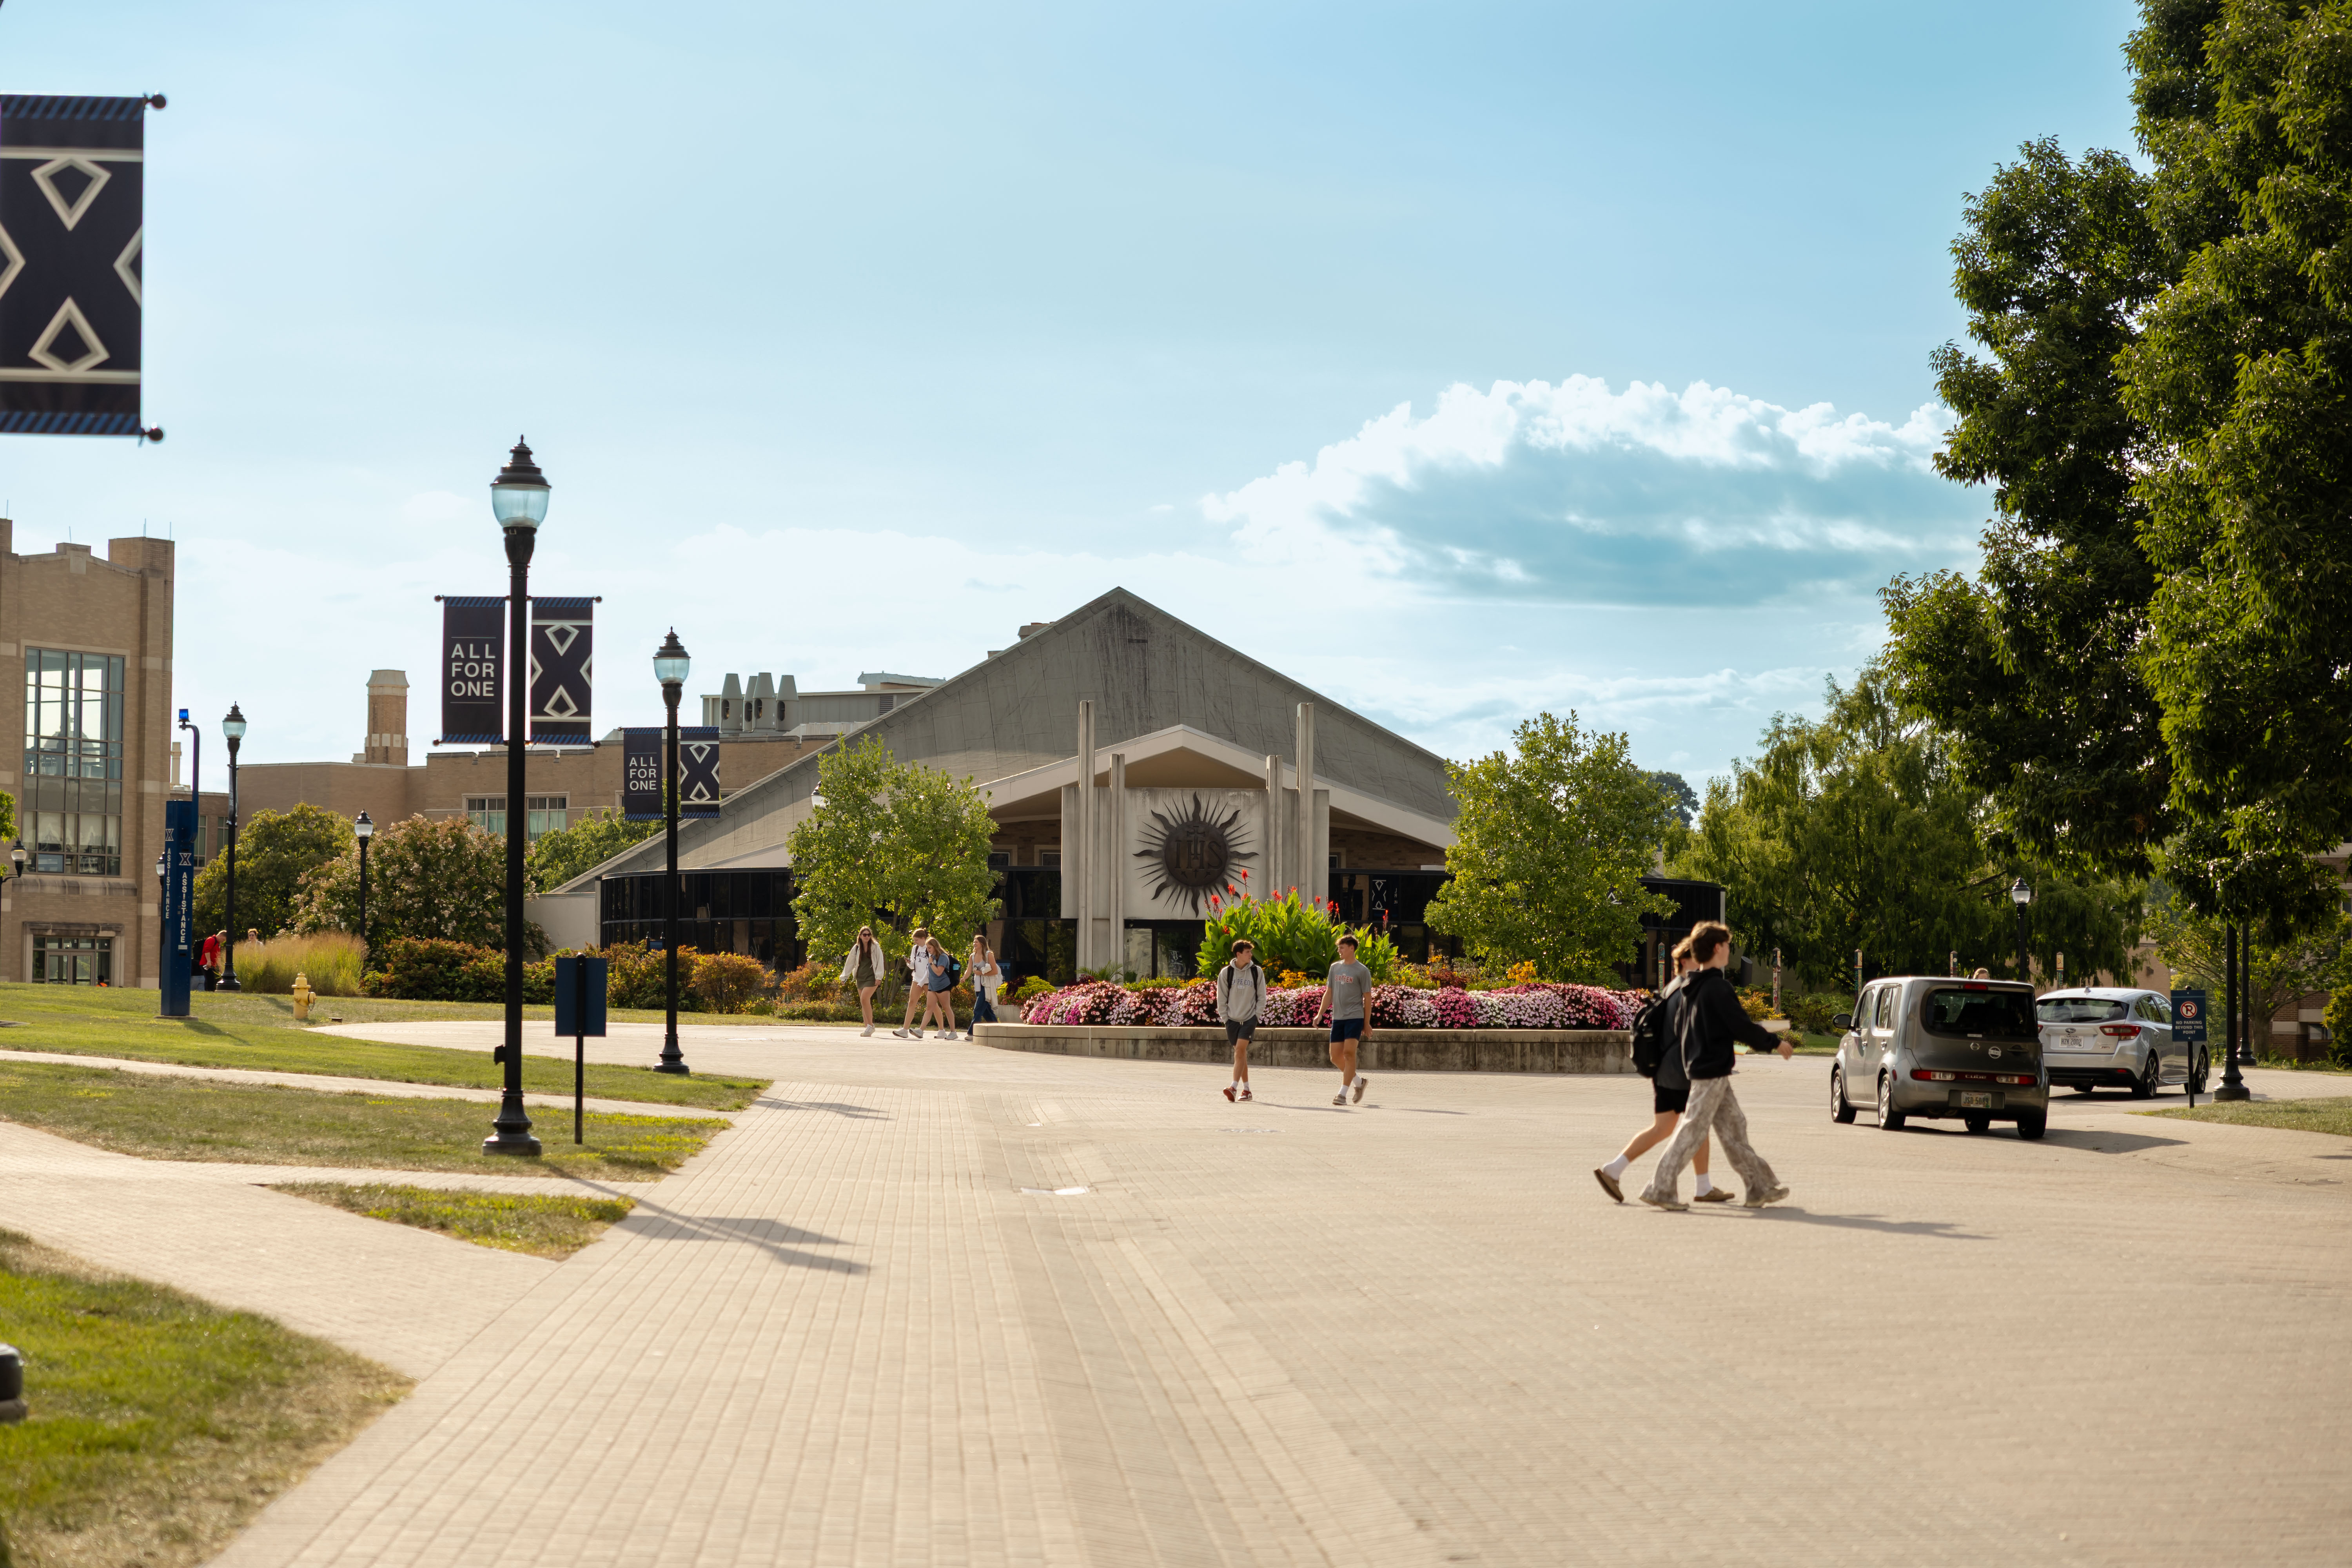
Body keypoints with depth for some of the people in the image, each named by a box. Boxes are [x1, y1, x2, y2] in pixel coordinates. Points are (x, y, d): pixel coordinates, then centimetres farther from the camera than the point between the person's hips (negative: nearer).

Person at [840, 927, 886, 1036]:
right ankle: (868, 1028, 12)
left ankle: (870, 1026, -14)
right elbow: (850, 963, 14)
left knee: (864, 1000, -19)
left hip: (871, 977, -5)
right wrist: (844, 977, 13)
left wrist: (879, 977, -10)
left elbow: (880, 962, -3)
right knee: (864, 1003, 5)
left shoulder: (875, 947, -1)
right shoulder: (856, 948, 9)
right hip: (860, 977, 5)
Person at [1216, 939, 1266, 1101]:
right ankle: (1246, 1089, 14)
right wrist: (1225, 1018, 1)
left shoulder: (1257, 972, 0)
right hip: (1232, 1019, 2)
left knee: (1240, 1050, -17)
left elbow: (1262, 998, 6)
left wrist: (1256, 1016, -1)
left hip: (1249, 1019, -2)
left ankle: (1234, 1088, -23)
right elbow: (1222, 998, 5)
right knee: (1240, 1053, 6)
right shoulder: (1226, 973, 0)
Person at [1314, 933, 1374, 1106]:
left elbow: (1367, 998, -1)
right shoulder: (1335, 968, 13)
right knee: (1336, 1057, 4)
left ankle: (1343, 1094, -14)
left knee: (1349, 1053, -15)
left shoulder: (1362, 971, -3)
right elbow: (1329, 993, 18)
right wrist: (1321, 1013, 7)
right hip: (1337, 1018, 6)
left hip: (1355, 1018, -6)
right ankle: (1359, 1081, 25)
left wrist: (1366, 1024, -2)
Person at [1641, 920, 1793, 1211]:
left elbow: (1680, 1028, 17)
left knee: (1734, 1126, 13)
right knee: (1693, 1130, -7)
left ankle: (1759, 1187, 18)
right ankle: (1660, 1189, -8)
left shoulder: (1693, 988, 12)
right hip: (1713, 1070, -10)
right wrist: (1775, 1043, -4)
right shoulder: (1718, 987, -16)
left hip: (1698, 1066, 10)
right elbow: (1742, 1026, -16)